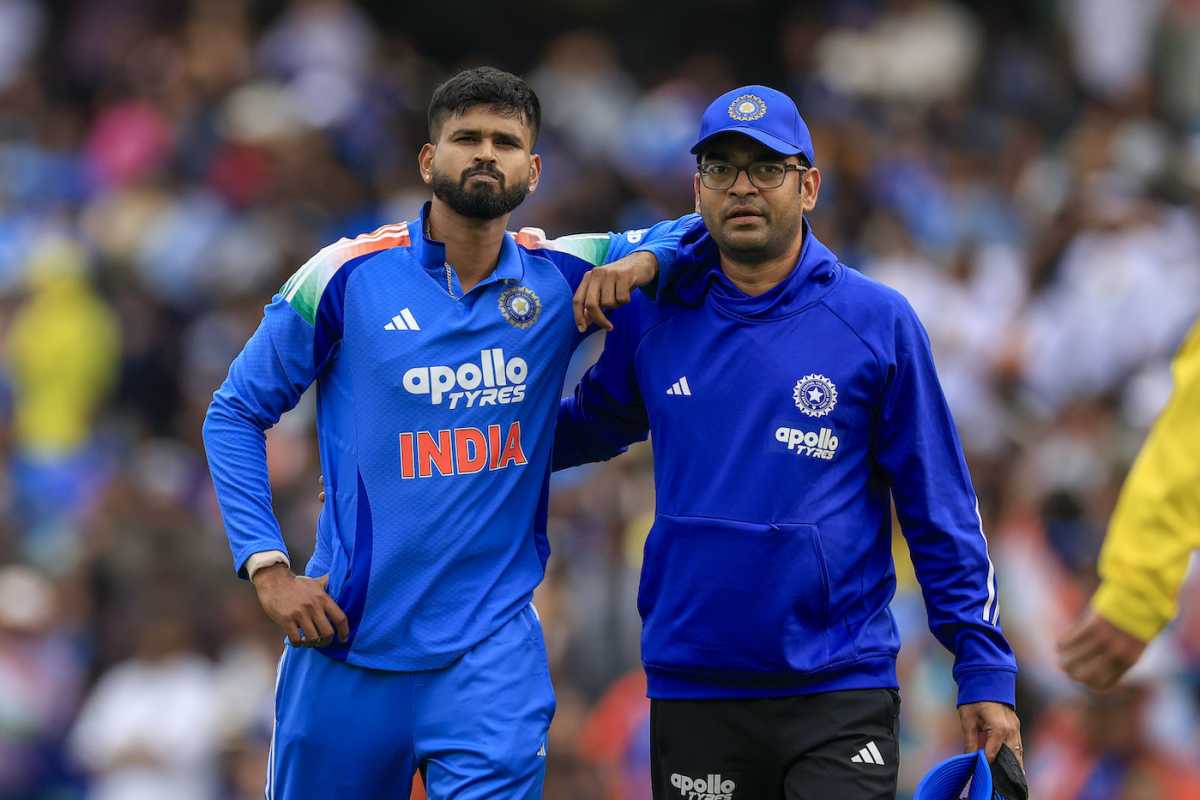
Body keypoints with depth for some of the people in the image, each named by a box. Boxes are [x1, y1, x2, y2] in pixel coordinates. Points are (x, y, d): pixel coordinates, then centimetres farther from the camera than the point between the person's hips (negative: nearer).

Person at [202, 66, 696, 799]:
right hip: (350, 639, -1)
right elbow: (235, 414, 3)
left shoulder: (561, 279, 2)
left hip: (493, 649, 1)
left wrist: (643, 260, -8)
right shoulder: (349, 277, -4)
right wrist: (267, 568, -6)